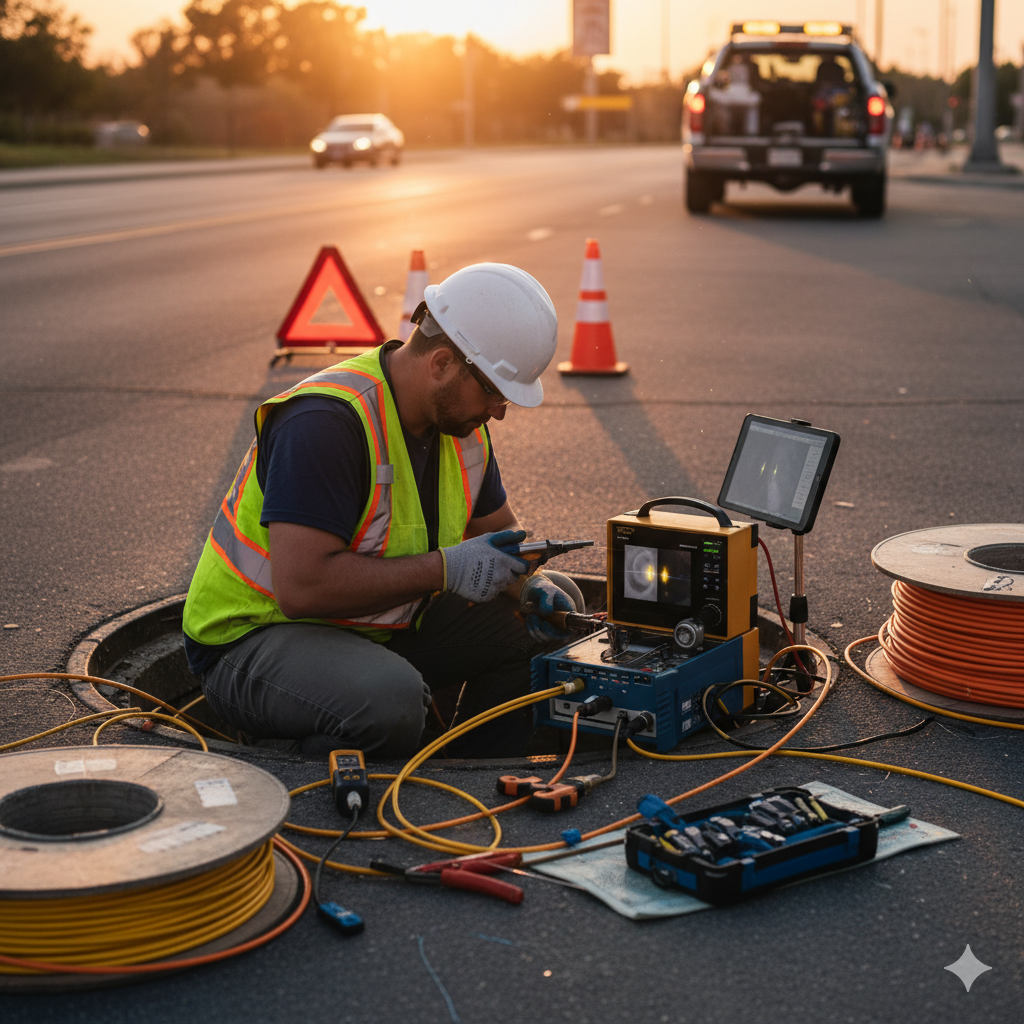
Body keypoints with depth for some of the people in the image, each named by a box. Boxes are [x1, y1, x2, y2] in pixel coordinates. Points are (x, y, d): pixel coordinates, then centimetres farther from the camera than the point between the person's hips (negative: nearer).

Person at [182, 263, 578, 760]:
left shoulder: (459, 416, 1)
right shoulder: (326, 422, -26)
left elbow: (499, 528, 18)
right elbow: (302, 586, -34)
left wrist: (526, 583, -5)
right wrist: (445, 569, -27)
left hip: (381, 627, 9)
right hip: (259, 634, -9)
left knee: (544, 619, 1)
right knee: (391, 699, -38)